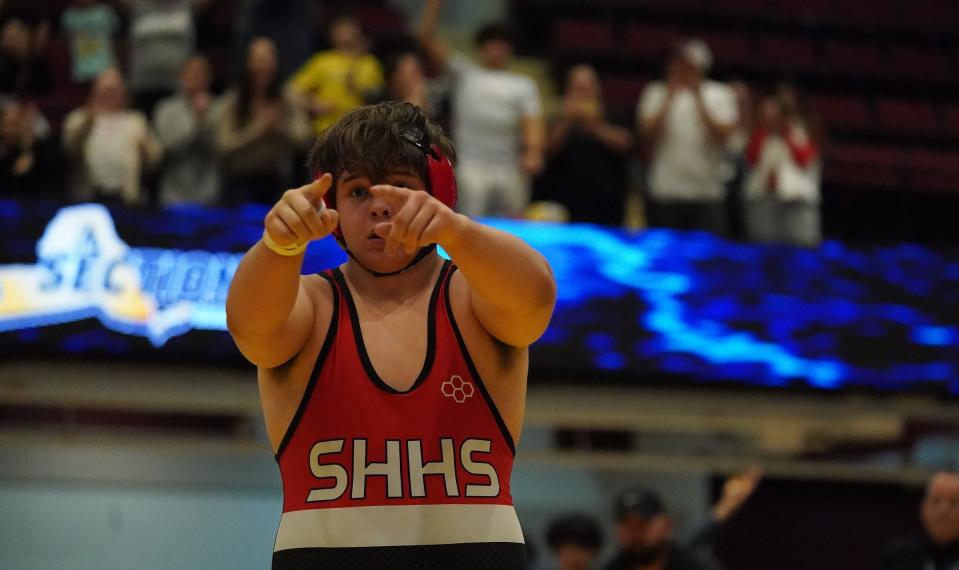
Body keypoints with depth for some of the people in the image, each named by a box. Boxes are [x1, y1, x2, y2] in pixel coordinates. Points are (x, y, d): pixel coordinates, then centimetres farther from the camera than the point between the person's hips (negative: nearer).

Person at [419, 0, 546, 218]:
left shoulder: (523, 85, 16)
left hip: (510, 169, 2)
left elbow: (533, 125, 1)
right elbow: (427, 38, 12)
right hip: (472, 166, -1)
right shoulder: (465, 74, 16)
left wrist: (534, 153, -19)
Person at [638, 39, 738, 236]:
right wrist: (670, 97, -9)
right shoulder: (656, 93, 8)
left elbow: (723, 134, -7)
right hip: (666, 192, 0)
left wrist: (698, 98, -10)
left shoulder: (720, 94, 7)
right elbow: (648, 135, -5)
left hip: (708, 192, 0)